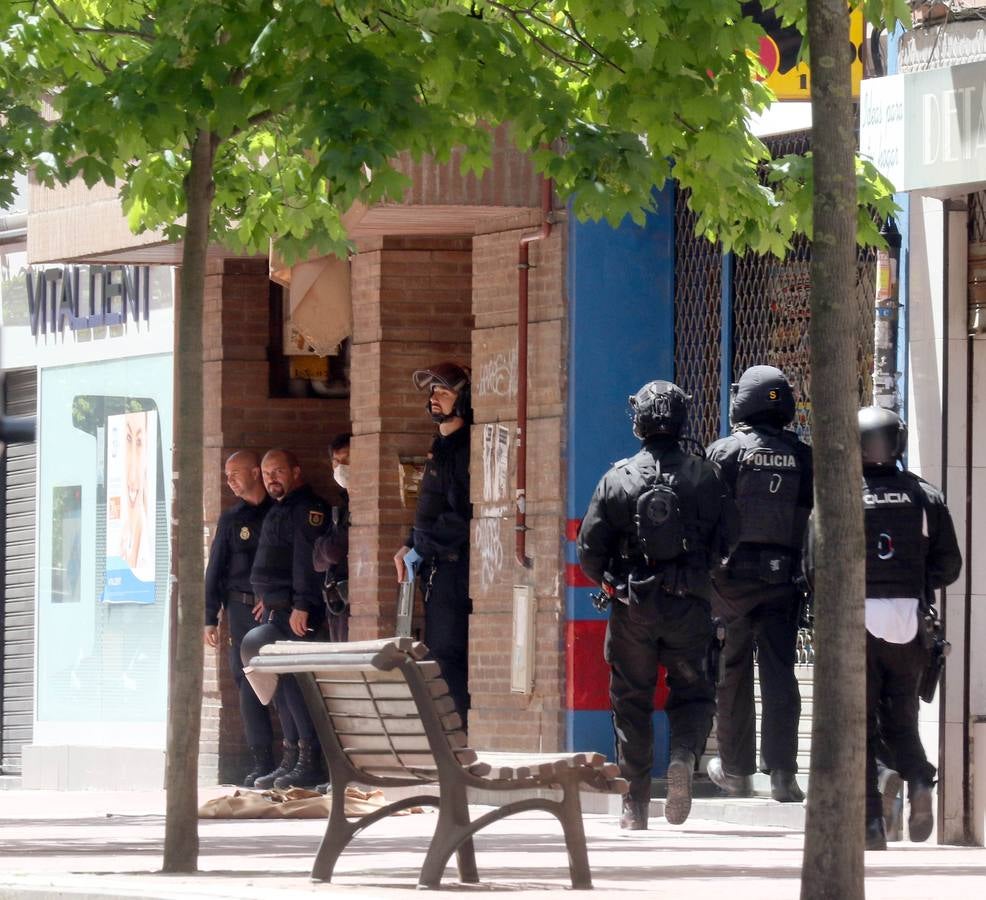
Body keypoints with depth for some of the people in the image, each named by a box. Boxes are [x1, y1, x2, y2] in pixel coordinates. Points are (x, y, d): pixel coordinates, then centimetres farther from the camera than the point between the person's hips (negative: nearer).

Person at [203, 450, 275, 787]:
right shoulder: (232, 519, 13)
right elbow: (215, 570, 12)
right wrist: (210, 619, 6)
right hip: (242, 608, 2)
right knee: (248, 683, -4)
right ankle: (262, 763, -4)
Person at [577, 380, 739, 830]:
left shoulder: (619, 478, -4)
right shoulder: (706, 477, -2)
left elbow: (589, 545, -3)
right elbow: (728, 539, -2)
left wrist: (609, 582, 16)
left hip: (631, 607, 0)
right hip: (688, 606, 0)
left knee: (631, 700, 9)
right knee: (693, 691, 13)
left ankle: (635, 806, 8)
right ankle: (684, 755, -17)